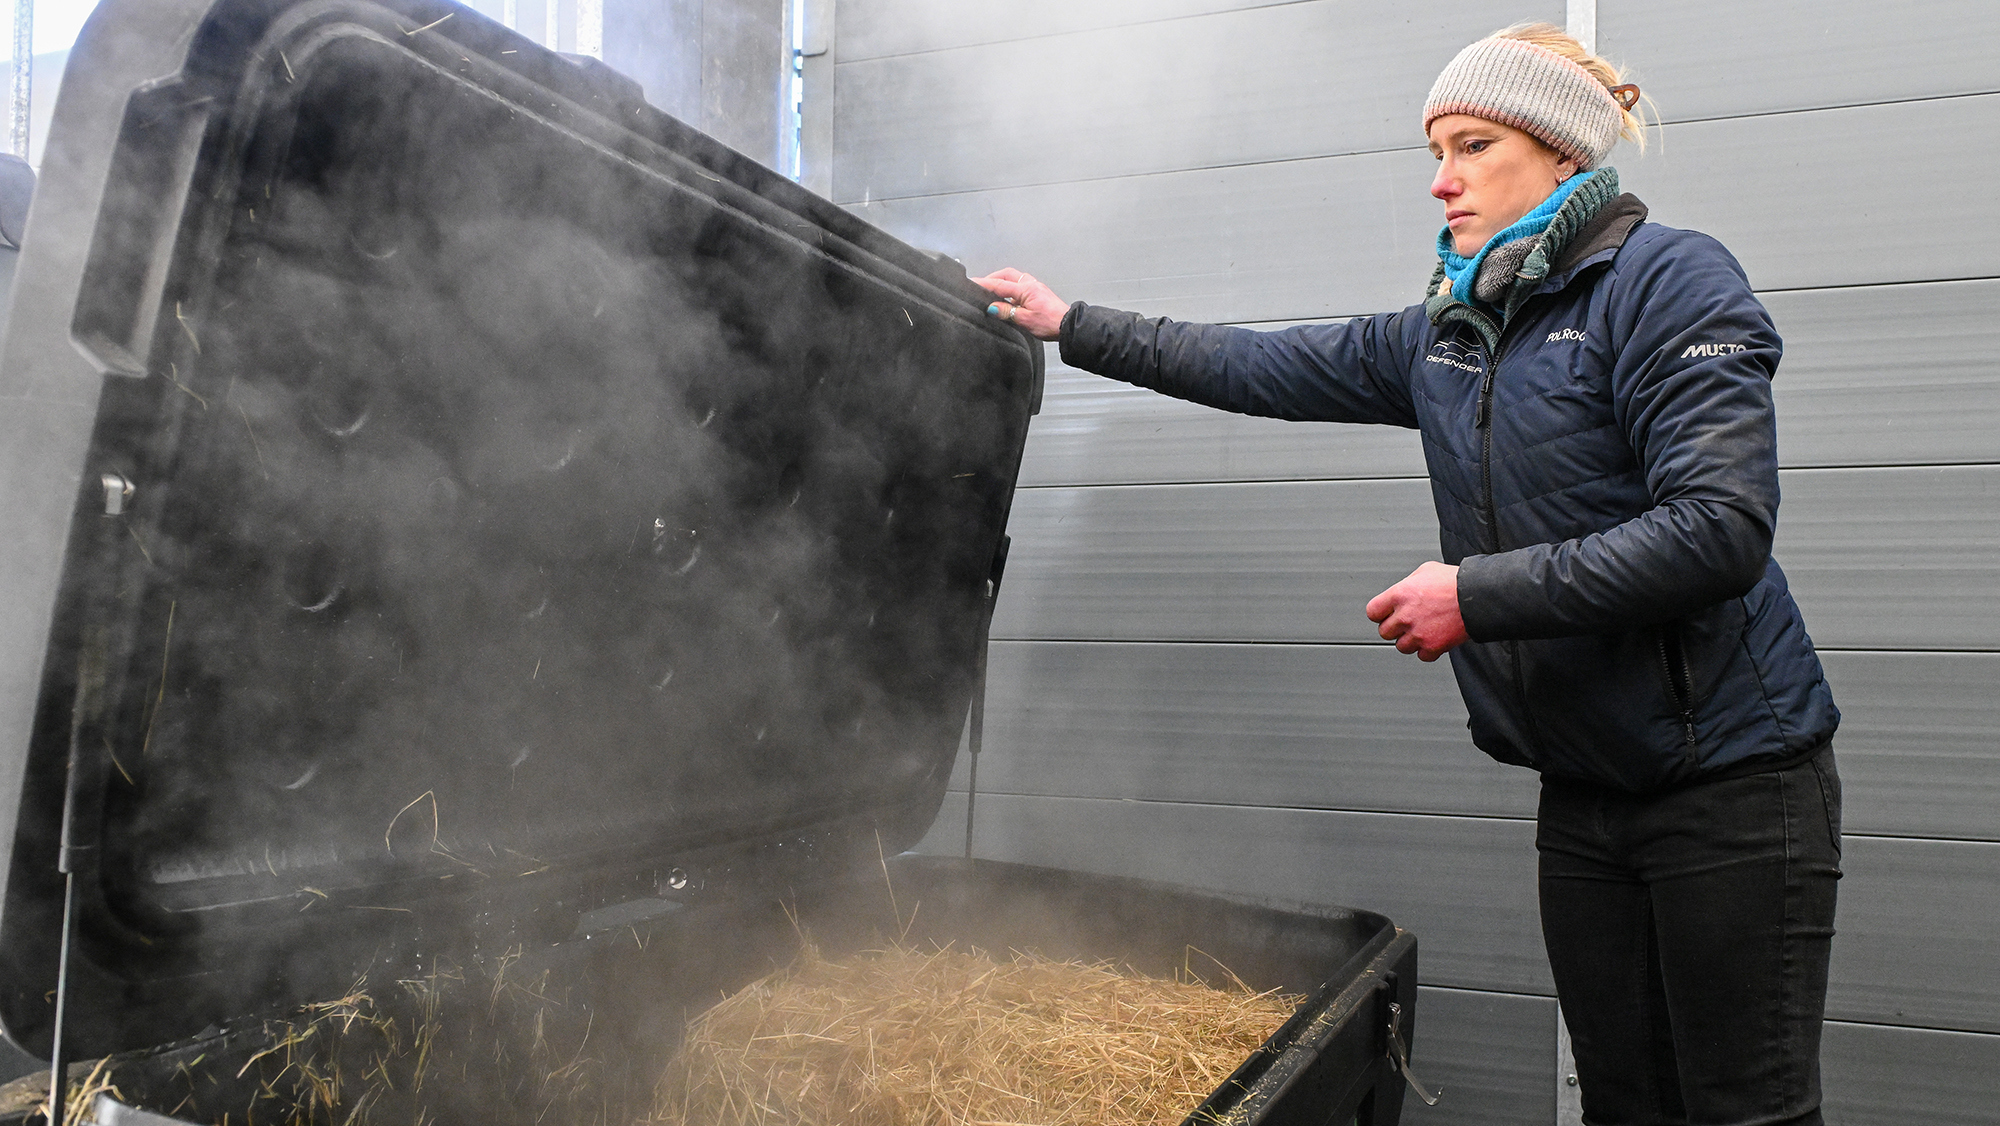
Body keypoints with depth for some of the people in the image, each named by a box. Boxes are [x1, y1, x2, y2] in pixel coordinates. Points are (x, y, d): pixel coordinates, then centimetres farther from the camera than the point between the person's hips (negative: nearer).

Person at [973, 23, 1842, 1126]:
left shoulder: (1669, 278, -11)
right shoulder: (1446, 333, 10)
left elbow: (1721, 528, -21)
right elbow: (1266, 367, 17)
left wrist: (1479, 593, -20)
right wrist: (1074, 324, 17)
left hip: (1730, 778, -6)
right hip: (1585, 789, 6)